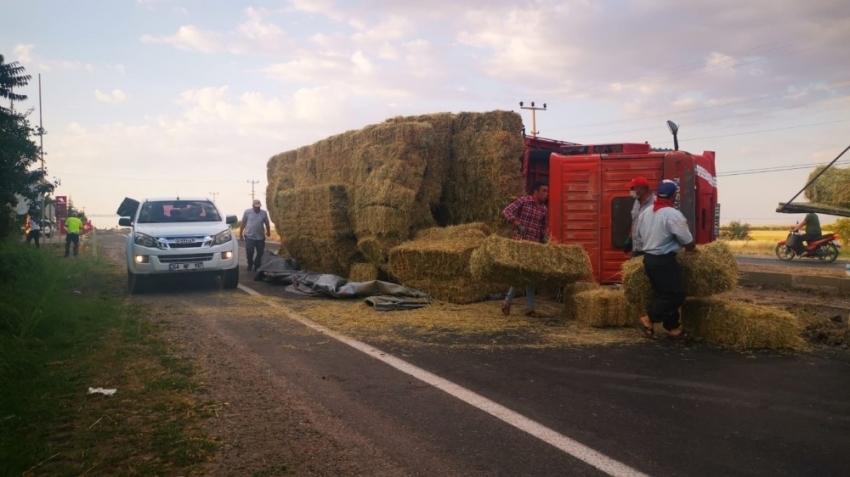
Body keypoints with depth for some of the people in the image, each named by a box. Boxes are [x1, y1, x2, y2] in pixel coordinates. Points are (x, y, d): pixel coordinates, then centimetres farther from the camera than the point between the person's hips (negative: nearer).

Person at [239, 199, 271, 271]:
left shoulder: (264, 213, 3)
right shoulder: (247, 212, 0)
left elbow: (267, 223, 12)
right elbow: (243, 223, 4)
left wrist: (268, 231, 18)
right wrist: (240, 233, 5)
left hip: (260, 237, 1)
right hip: (249, 237, -1)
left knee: (260, 253, 6)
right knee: (249, 253, 1)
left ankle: (257, 265, 26)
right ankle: (250, 265, 24)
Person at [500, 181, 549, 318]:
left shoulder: (544, 209, 11)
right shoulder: (523, 201, -6)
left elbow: (544, 227, 21)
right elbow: (506, 212, -15)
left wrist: (545, 237, 1)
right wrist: (517, 223, -28)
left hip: (535, 245, 6)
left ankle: (529, 308, 12)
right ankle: (507, 302, 7)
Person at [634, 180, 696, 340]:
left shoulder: (645, 212, 6)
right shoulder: (673, 215, -17)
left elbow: (638, 236, 15)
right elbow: (688, 242, -11)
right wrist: (692, 248, 10)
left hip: (648, 258, 8)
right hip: (664, 260, -8)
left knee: (663, 293, 15)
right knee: (676, 294, 2)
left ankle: (672, 327, 20)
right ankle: (649, 319, 3)